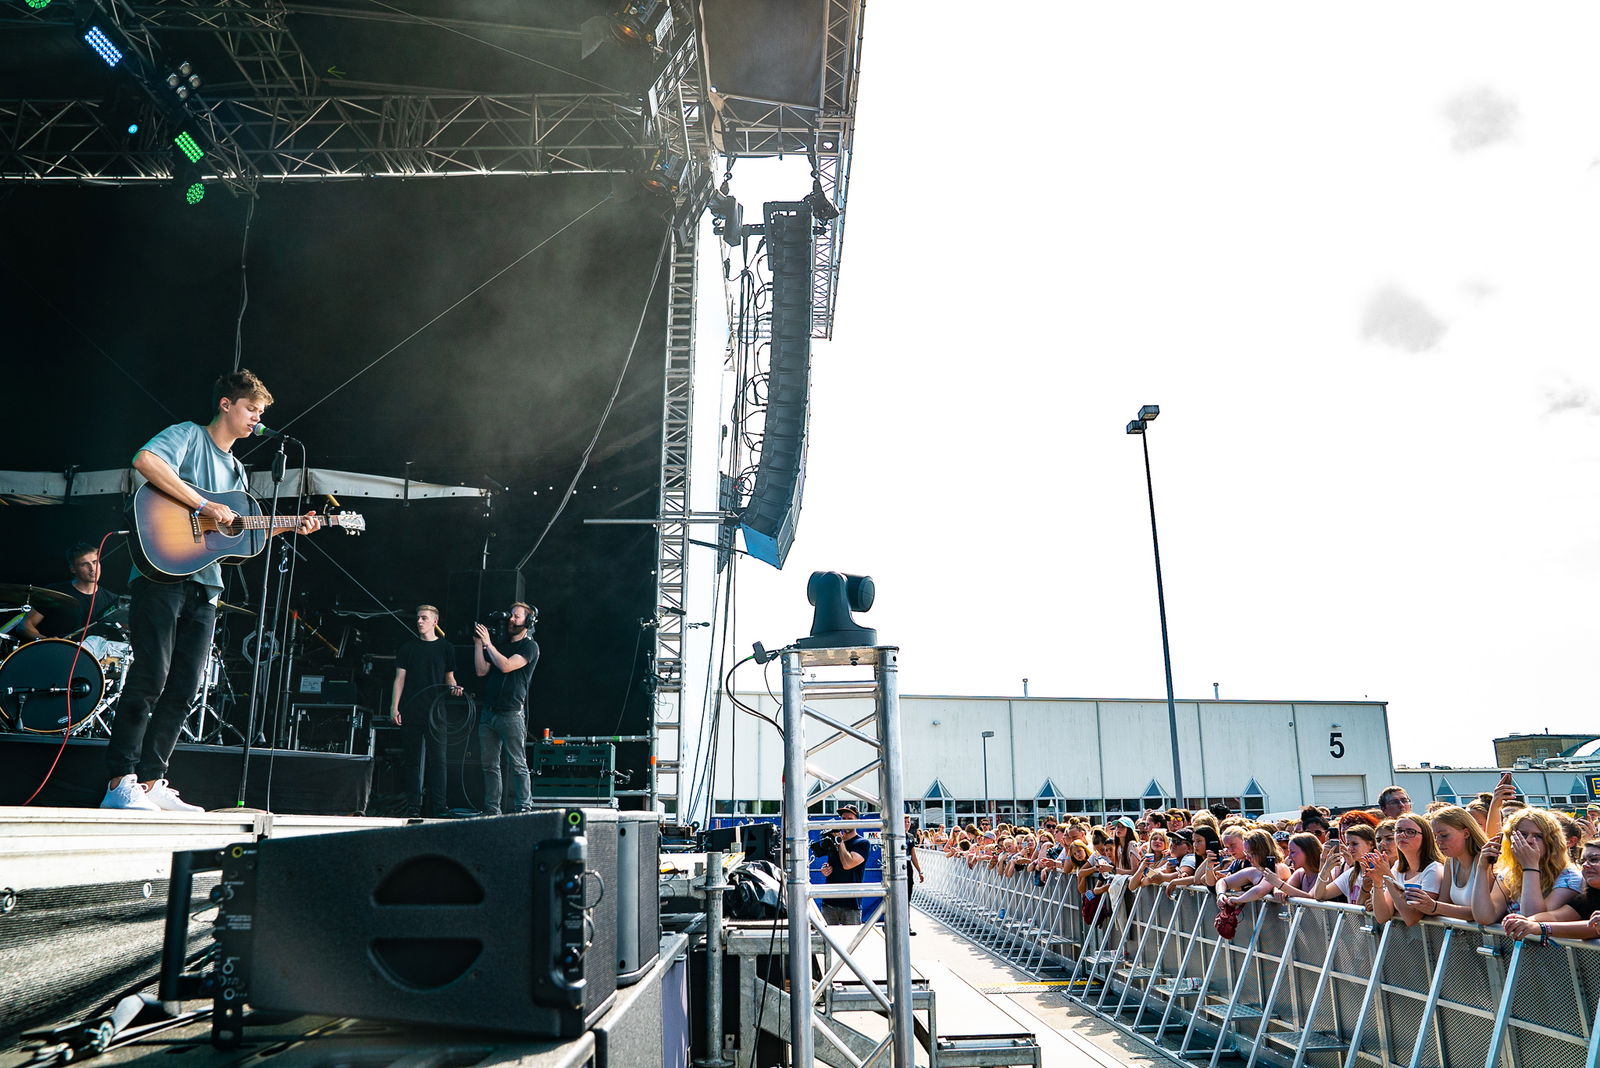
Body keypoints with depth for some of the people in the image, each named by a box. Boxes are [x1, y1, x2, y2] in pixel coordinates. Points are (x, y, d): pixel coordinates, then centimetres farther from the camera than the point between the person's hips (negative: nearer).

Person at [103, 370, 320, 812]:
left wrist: (291, 527, 16)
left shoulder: (237, 470, 25)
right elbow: (146, 461, -19)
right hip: (163, 573, -8)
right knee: (149, 679, -10)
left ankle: (151, 783, 10)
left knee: (182, 690, 5)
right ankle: (121, 783, -5)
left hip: (204, 585, 8)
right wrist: (205, 505, -20)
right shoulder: (189, 435, 1)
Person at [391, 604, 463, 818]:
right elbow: (400, 678, 7)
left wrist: (454, 688, -8)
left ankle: (438, 807, -5)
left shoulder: (445, 648, 10)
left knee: (437, 759, -6)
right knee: (413, 760, 4)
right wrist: (394, 707, -1)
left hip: (435, 712, -1)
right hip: (411, 712, 1)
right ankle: (413, 806, 8)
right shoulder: (408, 648, 10)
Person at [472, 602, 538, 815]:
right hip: (489, 713, 7)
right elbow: (481, 671, 12)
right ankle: (492, 810, 12)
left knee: (518, 764, -6)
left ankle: (524, 809, -5)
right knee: (489, 764, 7)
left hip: (512, 714, -7)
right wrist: (478, 643, 6)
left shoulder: (529, 646, -1)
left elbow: (506, 666, -14)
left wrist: (488, 643, -8)